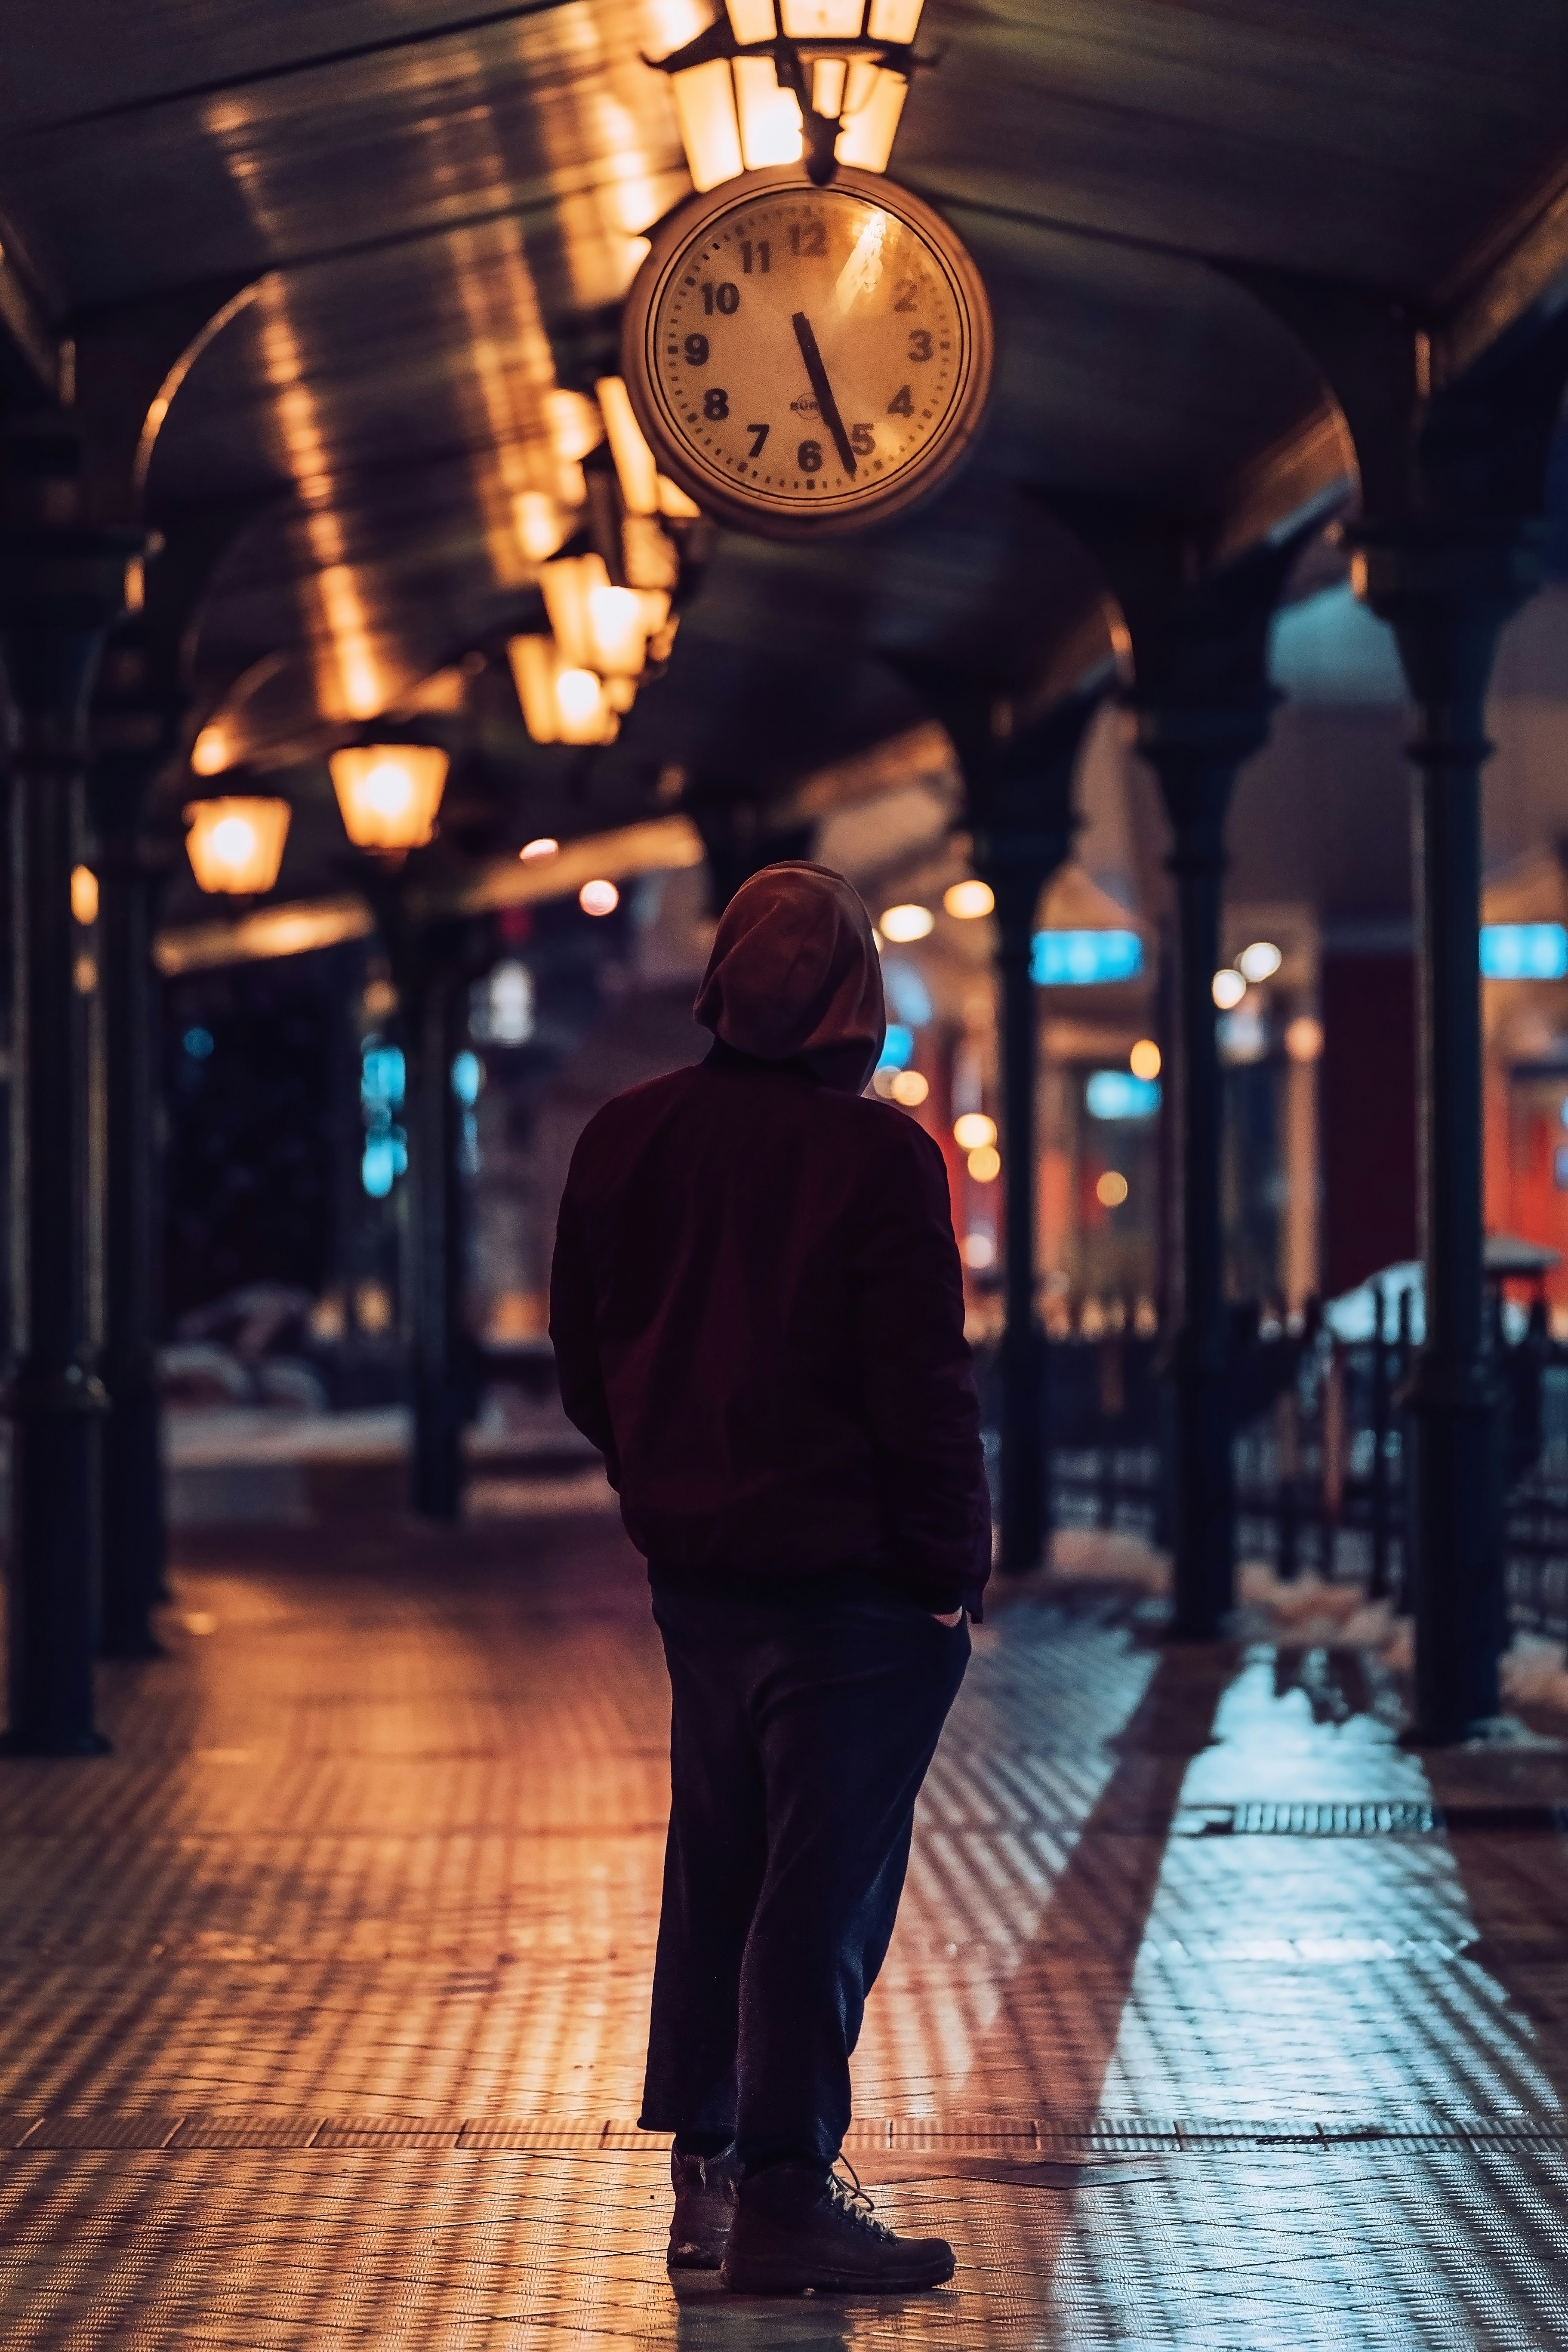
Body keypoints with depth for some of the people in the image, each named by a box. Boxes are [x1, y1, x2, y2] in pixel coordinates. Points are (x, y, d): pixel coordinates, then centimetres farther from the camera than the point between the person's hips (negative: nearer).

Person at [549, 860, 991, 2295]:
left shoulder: (625, 1140, 3)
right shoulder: (876, 1154, -16)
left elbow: (584, 1364, 12)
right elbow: (925, 1388, -15)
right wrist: (955, 1568, -6)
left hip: (694, 1570, 7)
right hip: (847, 1575, -6)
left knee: (714, 1867, 17)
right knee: (826, 1884, -1)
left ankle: (707, 2171, 23)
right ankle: (783, 2197, 0)